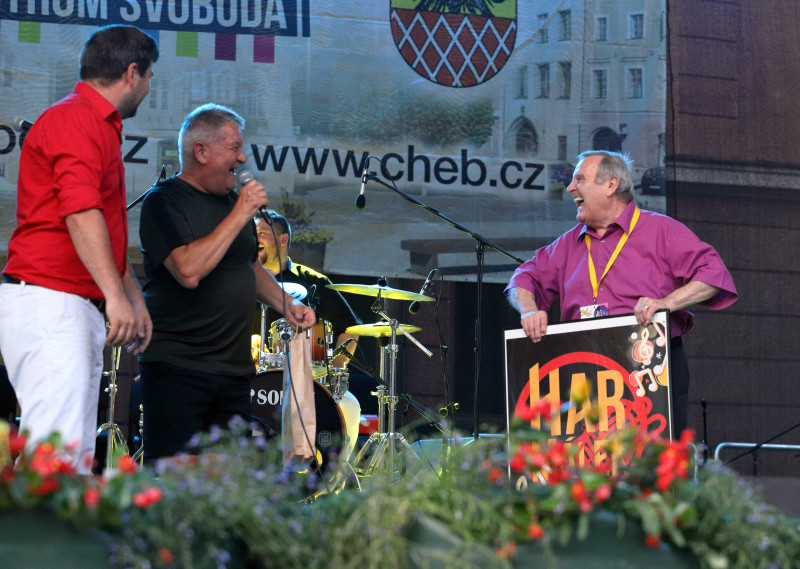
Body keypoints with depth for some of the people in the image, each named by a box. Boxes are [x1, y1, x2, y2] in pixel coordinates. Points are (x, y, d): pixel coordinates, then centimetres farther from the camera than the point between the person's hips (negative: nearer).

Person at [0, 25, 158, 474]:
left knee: (79, 454, 6)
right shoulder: (76, 121, -10)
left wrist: (136, 300, 31)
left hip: (81, 310, 11)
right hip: (48, 302, -11)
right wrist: (116, 296, -28)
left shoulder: (99, 127, 24)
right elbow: (81, 215, -22)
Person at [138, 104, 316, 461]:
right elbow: (189, 271, -25)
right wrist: (240, 215, -18)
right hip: (176, 368, -7)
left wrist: (286, 305, 11)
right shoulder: (164, 202, -9)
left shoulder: (232, 200, 14)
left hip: (234, 370, 7)